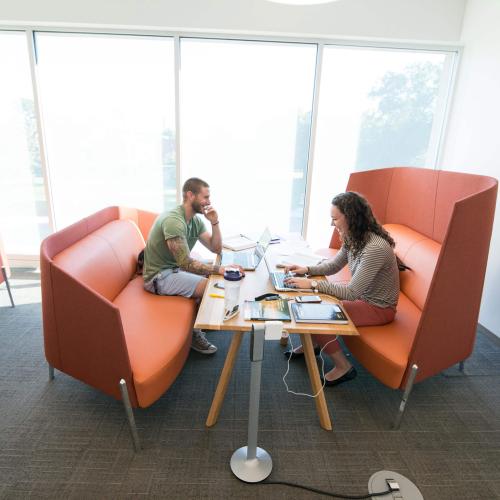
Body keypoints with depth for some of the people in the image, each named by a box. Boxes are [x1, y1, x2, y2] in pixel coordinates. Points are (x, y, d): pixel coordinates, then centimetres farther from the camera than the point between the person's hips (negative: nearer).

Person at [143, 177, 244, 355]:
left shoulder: (196, 220, 2)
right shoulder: (173, 220, -26)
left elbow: (216, 248, 2)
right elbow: (185, 263, -30)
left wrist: (214, 222, -11)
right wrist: (220, 269, -33)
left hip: (175, 267, 9)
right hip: (159, 276, -9)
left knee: (217, 277, 5)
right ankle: (193, 332, 3)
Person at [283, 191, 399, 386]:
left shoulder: (375, 248, -32)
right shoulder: (354, 239, -6)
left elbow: (351, 292, -31)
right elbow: (333, 265, 8)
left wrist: (313, 284, -29)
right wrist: (307, 270, -9)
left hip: (379, 307, -8)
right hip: (362, 294, 8)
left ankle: (343, 367, 3)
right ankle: (311, 343, 24)